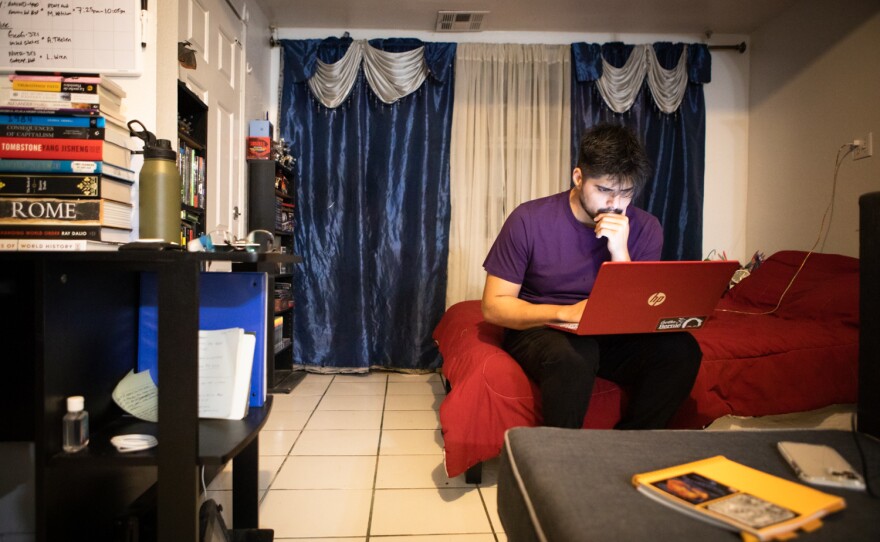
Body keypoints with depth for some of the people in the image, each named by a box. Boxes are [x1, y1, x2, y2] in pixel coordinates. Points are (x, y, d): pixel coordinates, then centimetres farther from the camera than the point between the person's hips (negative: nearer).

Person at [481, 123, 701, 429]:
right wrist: (566, 312, -25)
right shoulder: (530, 220, -11)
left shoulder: (644, 228, -3)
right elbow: (494, 306, -11)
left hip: (610, 335, 4)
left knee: (681, 349, -22)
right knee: (572, 357, -36)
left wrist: (620, 253, -21)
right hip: (538, 328, -3)